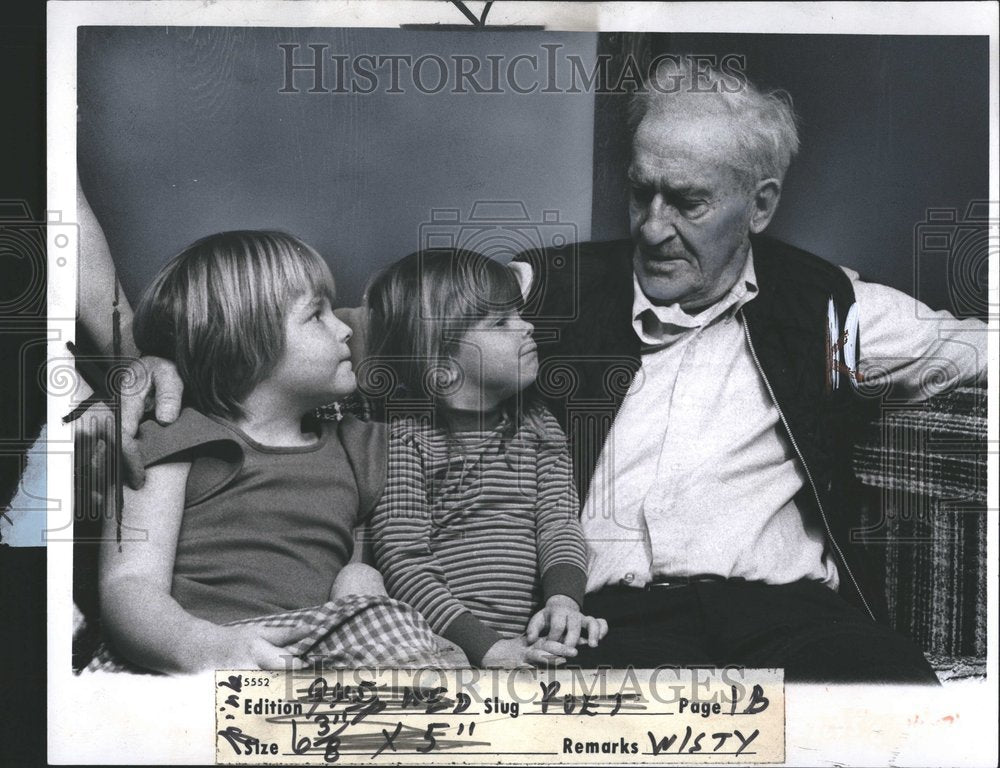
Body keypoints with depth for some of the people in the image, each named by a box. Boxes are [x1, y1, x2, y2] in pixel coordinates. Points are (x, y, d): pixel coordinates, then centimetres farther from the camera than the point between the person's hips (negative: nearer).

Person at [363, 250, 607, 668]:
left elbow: (560, 523, 7)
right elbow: (404, 562, -8)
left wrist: (563, 598, -14)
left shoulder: (537, 425, 15)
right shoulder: (404, 438, -2)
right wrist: (485, 646, -17)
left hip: (531, 641, 2)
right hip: (443, 646, -2)